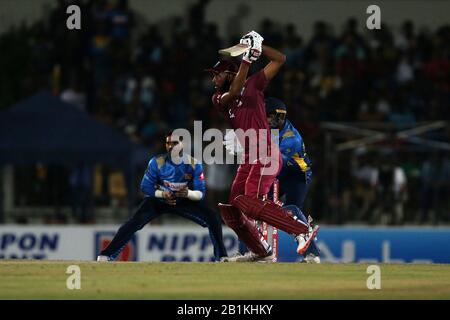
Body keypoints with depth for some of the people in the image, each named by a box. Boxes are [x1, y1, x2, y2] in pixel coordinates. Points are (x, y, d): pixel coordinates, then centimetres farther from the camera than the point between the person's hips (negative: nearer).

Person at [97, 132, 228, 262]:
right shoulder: (157, 163, -20)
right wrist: (163, 194, -30)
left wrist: (188, 193, -39)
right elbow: (146, 187, -11)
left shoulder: (194, 165, -17)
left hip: (184, 201, 2)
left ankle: (221, 256, 0)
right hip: (158, 200, -2)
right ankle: (107, 255, -26)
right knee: (136, 221, -27)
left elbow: (201, 193, -16)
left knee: (213, 218, -15)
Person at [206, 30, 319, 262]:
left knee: (251, 204, -26)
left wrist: (259, 46, -8)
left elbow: (280, 59, 5)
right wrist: (246, 60, -16)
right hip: (248, 158, 8)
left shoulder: (253, 85, 4)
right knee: (230, 210, 6)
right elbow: (233, 93, -10)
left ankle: (303, 230, -26)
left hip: (265, 154, -8)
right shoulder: (218, 99, 14)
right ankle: (261, 252, 17)